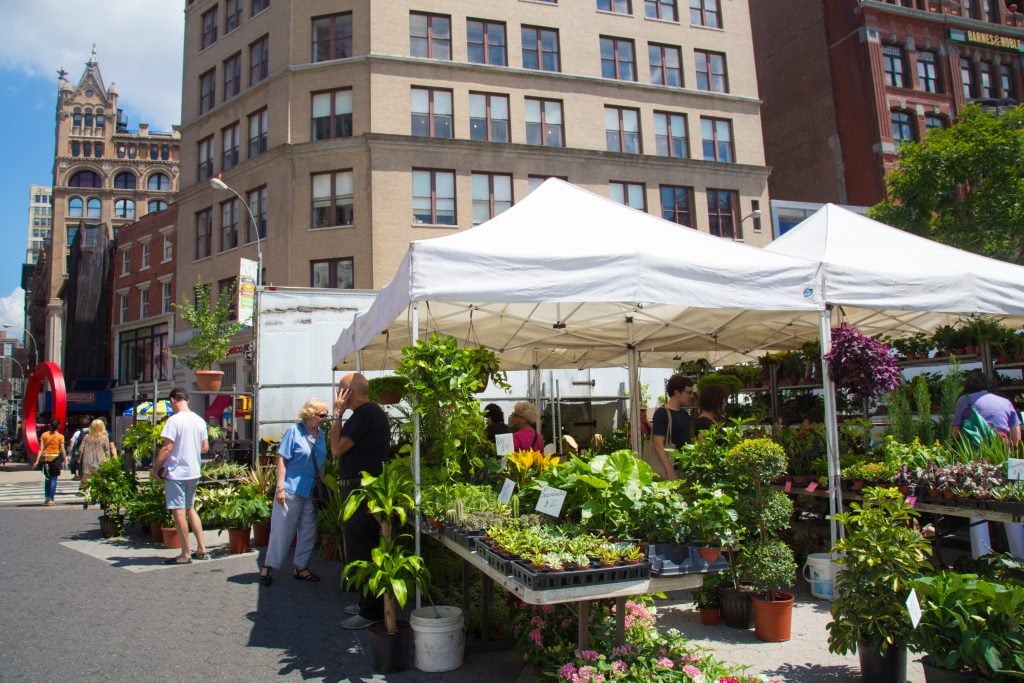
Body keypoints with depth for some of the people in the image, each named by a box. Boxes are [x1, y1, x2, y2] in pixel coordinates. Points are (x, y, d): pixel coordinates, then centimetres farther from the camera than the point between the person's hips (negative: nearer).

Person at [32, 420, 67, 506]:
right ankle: (51, 499, -2)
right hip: (55, 458, -3)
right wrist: (65, 460, 1)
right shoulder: (60, 436, -5)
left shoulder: (44, 435, 2)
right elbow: (62, 450, -7)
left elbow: (41, 449, -3)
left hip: (45, 458, 3)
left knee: (47, 478, 18)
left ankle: (47, 498, 19)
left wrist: (37, 461, -3)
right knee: (53, 479, 2)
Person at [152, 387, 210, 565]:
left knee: (179, 512, 0)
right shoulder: (200, 421, 6)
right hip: (193, 472, 7)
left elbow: (167, 448, -16)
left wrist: (155, 468, -5)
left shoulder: (174, 420, -14)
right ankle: (201, 549, 19)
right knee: (190, 509, 18)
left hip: (177, 472, -7)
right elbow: (205, 447, 11)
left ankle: (185, 555, 6)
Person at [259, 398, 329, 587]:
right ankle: (268, 567, 16)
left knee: (308, 531, 11)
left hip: (311, 492, 6)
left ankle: (301, 567, 24)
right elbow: (281, 459, -11)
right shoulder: (294, 431, -10)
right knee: (282, 530, 2)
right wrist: (280, 487, -16)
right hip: (291, 490, -6)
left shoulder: (320, 434, 7)